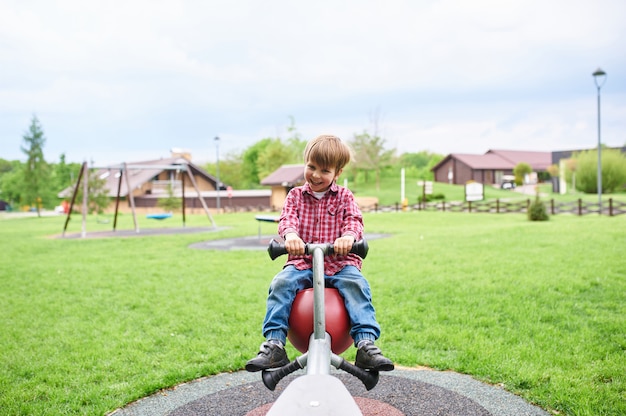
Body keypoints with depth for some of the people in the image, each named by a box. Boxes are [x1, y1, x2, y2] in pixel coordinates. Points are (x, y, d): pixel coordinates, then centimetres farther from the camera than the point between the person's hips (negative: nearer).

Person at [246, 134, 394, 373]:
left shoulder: (344, 197, 11)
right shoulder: (296, 195, 13)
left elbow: (354, 221, -6)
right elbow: (287, 219, -5)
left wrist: (348, 236, -32)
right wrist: (290, 234, -31)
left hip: (339, 263, -1)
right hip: (302, 262, 1)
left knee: (356, 284, -29)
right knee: (281, 283, -25)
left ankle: (366, 343, -29)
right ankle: (274, 343, -22)